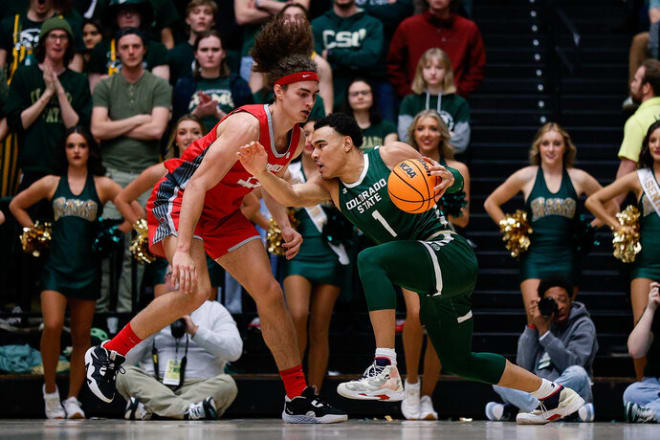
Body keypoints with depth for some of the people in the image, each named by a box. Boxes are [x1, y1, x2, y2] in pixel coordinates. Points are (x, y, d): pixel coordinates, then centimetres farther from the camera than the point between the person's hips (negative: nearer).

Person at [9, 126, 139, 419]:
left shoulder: (102, 186, 6)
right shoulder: (51, 184, 8)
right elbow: (17, 205, 19)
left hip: (87, 268, 1)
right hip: (56, 265, 0)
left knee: (81, 335, 3)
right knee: (52, 326, -17)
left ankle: (73, 399, 12)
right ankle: (50, 389, 1)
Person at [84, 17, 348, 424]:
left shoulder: (297, 139, -3)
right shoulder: (247, 126, -28)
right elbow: (198, 184, -30)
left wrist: (285, 227, 4)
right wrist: (182, 249, -36)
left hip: (223, 213, 8)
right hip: (179, 199, -8)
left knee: (270, 293, 1)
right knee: (195, 290, -28)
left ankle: (299, 400, 8)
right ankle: (108, 354, -10)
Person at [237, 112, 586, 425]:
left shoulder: (393, 156, -6)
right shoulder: (329, 186, 8)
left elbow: (455, 181, 3)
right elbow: (291, 196, -12)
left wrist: (448, 178, -20)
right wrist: (262, 172, -30)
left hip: (450, 254, -8)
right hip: (435, 283, 8)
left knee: (371, 259, -29)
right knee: (458, 362, 17)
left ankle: (385, 372, -35)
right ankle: (553, 395, 35)